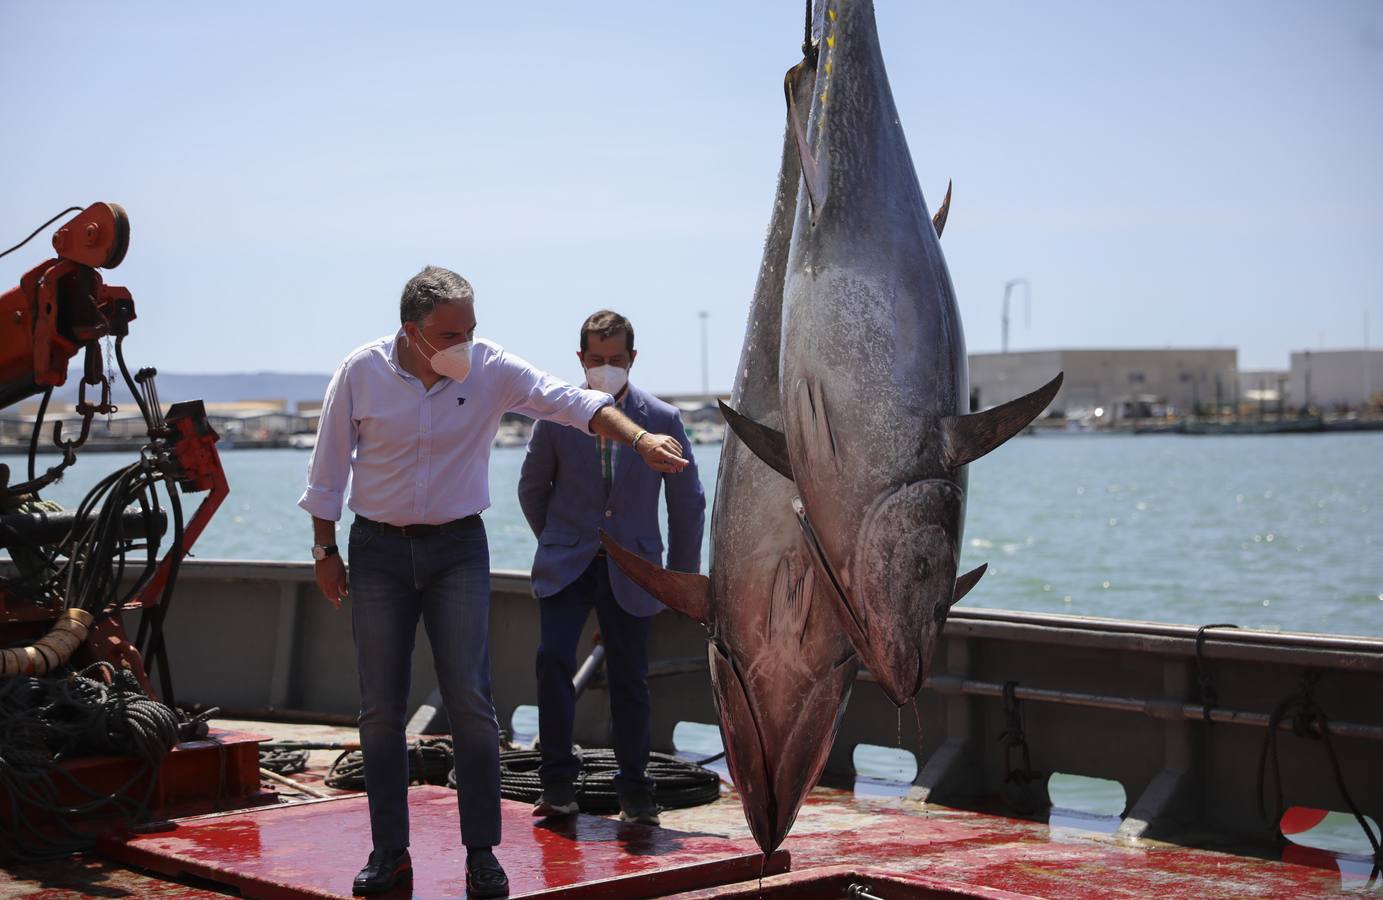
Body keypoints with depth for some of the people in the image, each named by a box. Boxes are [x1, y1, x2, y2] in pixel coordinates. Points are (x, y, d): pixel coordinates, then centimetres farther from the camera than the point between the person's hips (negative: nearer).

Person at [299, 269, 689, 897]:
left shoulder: (492, 368, -8)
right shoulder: (361, 373, -7)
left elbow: (572, 403, -14)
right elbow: (329, 465, 2)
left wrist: (639, 439, -30)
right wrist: (325, 551, 3)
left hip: (458, 546, 0)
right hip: (378, 549, 1)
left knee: (470, 701, -7)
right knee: (380, 709, 3)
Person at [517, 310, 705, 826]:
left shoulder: (662, 420, -3)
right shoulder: (556, 416, -2)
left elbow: (688, 503, 6)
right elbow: (532, 488, 14)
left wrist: (683, 576, 8)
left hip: (629, 570, 0)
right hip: (566, 566, 0)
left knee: (629, 678, 0)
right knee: (553, 659, -14)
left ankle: (634, 792, 13)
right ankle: (559, 782, -2)